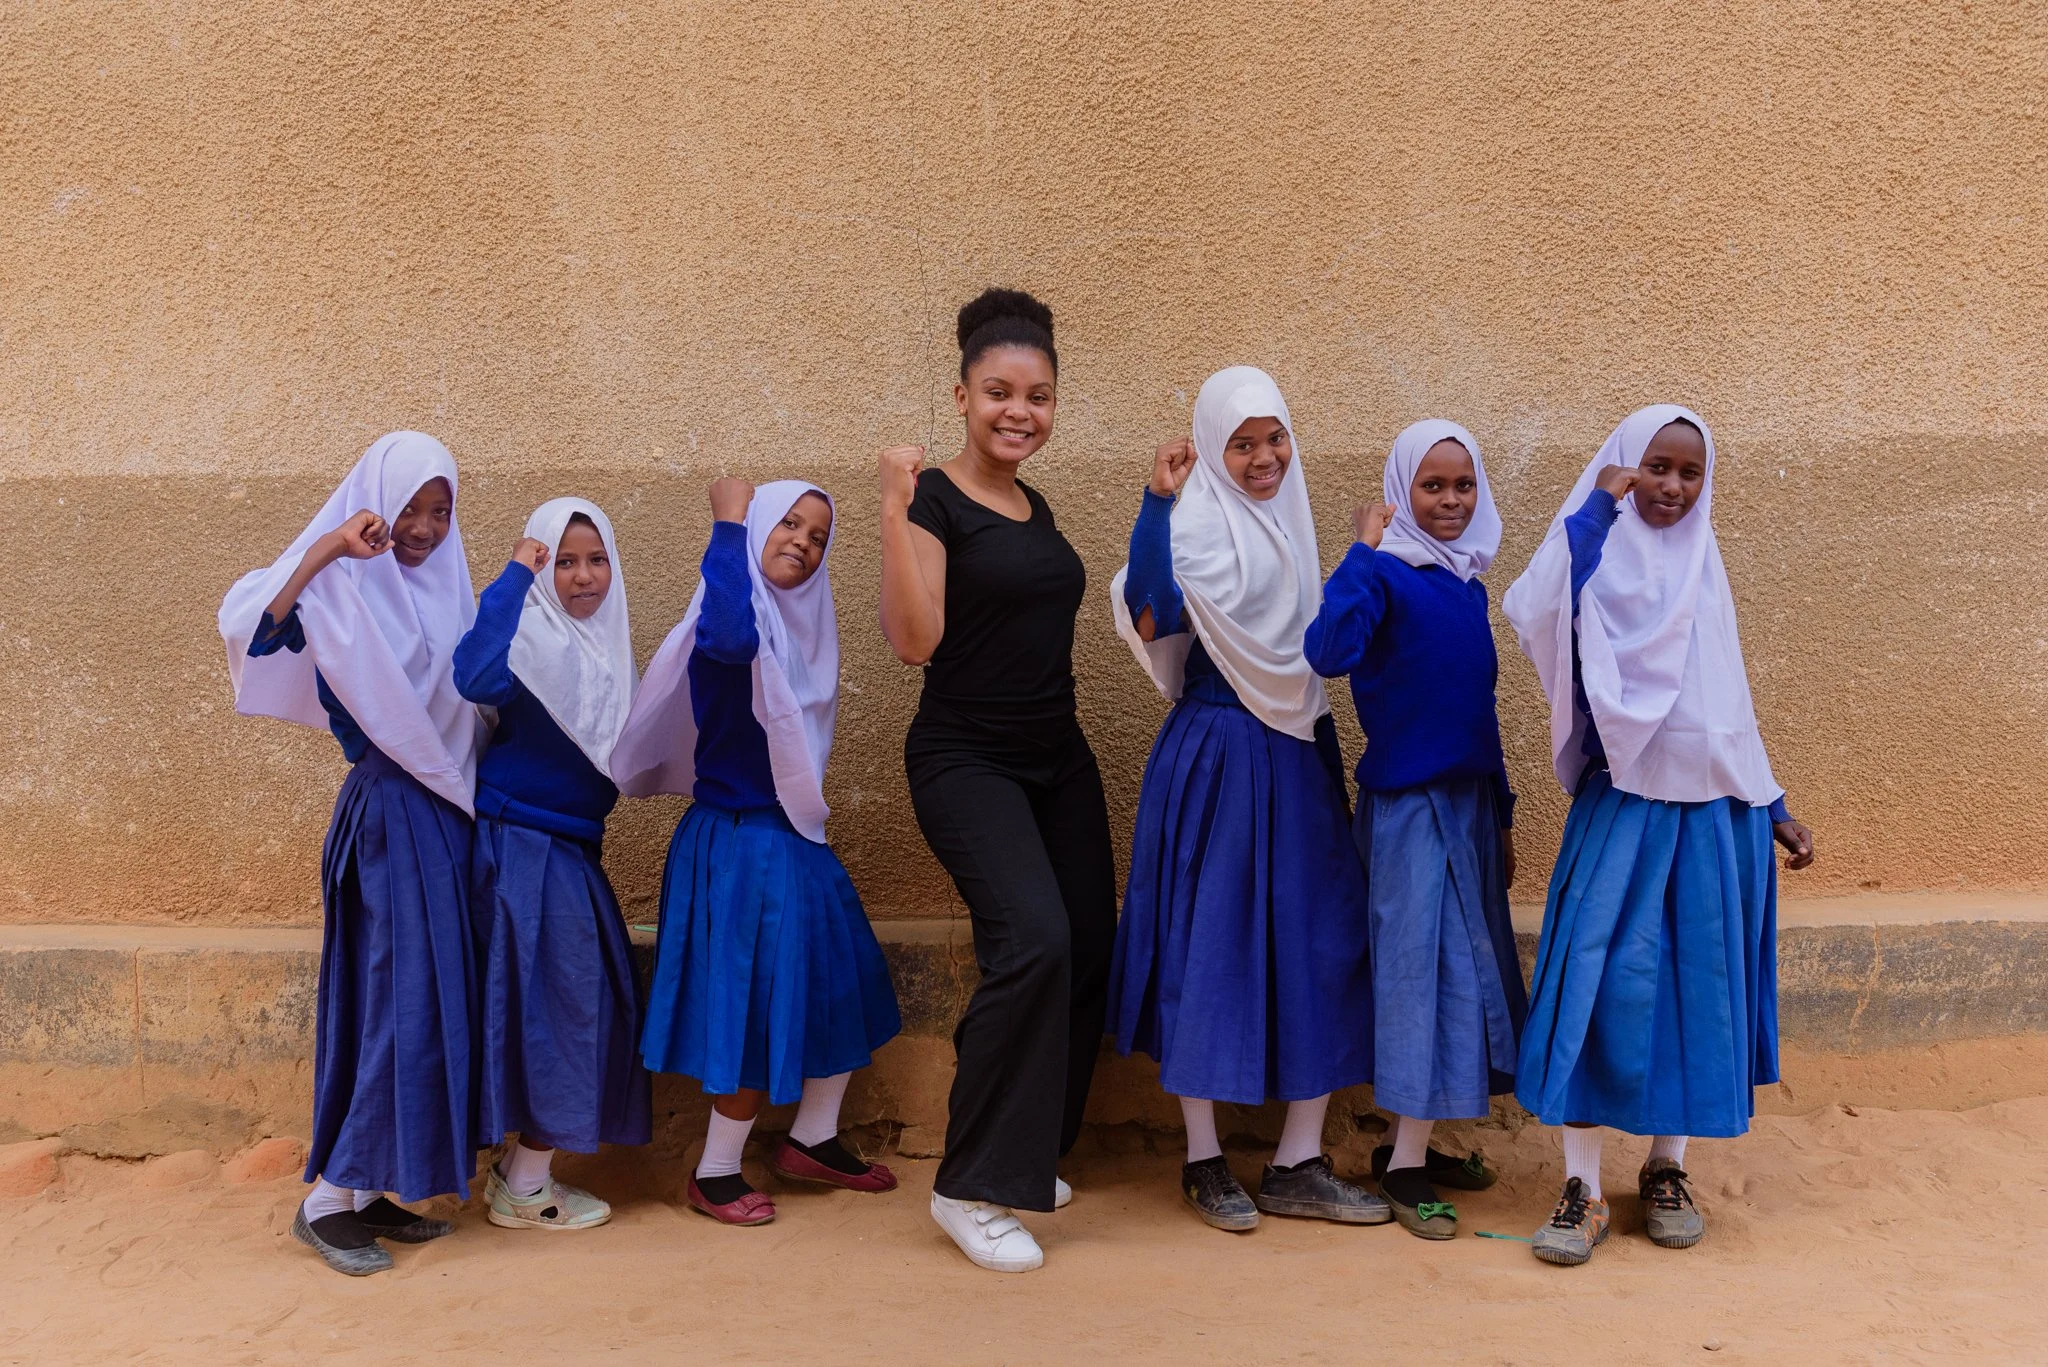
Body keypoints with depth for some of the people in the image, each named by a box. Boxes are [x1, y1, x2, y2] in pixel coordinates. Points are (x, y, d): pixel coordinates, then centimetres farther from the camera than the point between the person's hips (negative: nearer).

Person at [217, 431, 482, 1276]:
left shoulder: (443, 590, 12)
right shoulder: (342, 590, -8)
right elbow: (251, 630, -28)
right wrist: (325, 550, -32)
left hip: (447, 814, 7)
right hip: (390, 816, -7)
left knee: (430, 1002, 10)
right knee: (402, 1003, -7)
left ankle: (372, 1190, 19)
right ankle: (327, 1200, 4)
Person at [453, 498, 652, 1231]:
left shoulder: (604, 641, 12)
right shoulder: (535, 635, -13)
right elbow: (478, 677, -36)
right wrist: (515, 576, -31)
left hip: (571, 847, 8)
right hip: (524, 846, -8)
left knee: (577, 1001, 12)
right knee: (548, 1001, -4)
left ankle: (521, 1169, 24)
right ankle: (523, 1190, 8)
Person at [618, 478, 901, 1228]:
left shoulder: (798, 626, 8)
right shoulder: (738, 617, -16)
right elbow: (728, 640, -42)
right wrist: (728, 525, -34)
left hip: (792, 836, 9)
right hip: (736, 843, -9)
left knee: (841, 985, 15)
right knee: (756, 1005, -1)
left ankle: (811, 1140, 32)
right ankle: (715, 1173, 18)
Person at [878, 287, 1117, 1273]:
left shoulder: (1035, 508, 12)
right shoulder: (935, 500, -10)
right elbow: (915, 640, -21)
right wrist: (893, 506, -27)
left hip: (1057, 757, 8)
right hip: (966, 760, -8)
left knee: (1085, 952, 6)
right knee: (1033, 940, -24)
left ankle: (1025, 1154, 26)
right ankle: (969, 1191, -11)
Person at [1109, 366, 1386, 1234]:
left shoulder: (1289, 523, 13)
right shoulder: (1194, 527, -8)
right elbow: (1147, 619, -27)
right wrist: (1156, 501, -24)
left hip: (1300, 754, 7)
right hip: (1215, 756, -7)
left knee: (1320, 946, 4)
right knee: (1210, 942, 1)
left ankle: (1297, 1167, 13)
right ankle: (1204, 1162, 15)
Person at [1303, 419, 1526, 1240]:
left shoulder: (1466, 585, 12)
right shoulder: (1386, 573, -12)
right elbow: (1328, 652, -32)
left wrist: (1501, 812, 19)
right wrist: (1362, 550, -28)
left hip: (1468, 799, 8)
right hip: (1408, 801, -8)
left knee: (1463, 965, 12)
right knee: (1421, 965, -6)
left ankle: (1410, 1142, 24)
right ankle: (1404, 1165, 4)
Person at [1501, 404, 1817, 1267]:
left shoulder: (1701, 568, 12)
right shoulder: (1598, 555, -3)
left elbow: (1728, 704, 18)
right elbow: (1534, 616, -27)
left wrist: (1771, 807, 18)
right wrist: (1595, 509, -24)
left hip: (1709, 808, 5)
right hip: (1620, 803, -5)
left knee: (1694, 982, 8)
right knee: (1597, 979, -8)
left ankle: (1666, 1171, 22)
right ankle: (1582, 1189, 1)